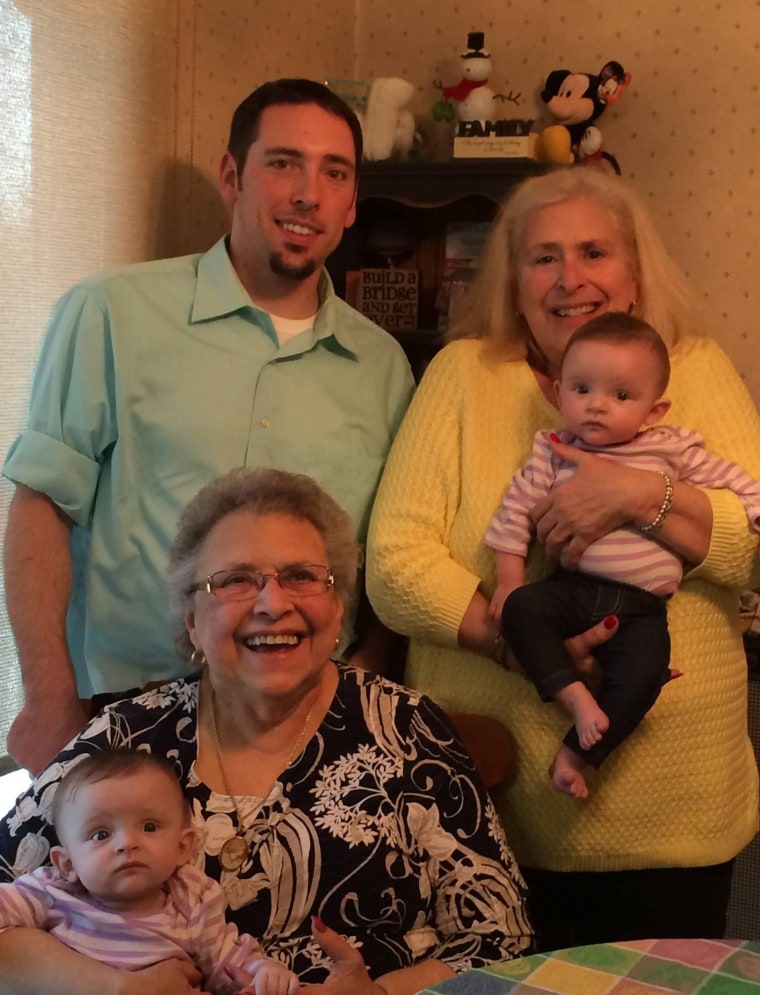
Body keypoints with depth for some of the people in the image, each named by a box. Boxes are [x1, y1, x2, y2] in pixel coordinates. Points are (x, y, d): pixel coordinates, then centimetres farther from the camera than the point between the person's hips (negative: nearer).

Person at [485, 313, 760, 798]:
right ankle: (575, 695, -23)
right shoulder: (553, 452, 8)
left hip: (641, 605, -1)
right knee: (521, 608, -25)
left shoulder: (672, 450, 6)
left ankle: (576, 753, -12)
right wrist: (509, 581, 0)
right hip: (571, 588, 1)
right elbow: (516, 508, 6)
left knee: (643, 672, -24)